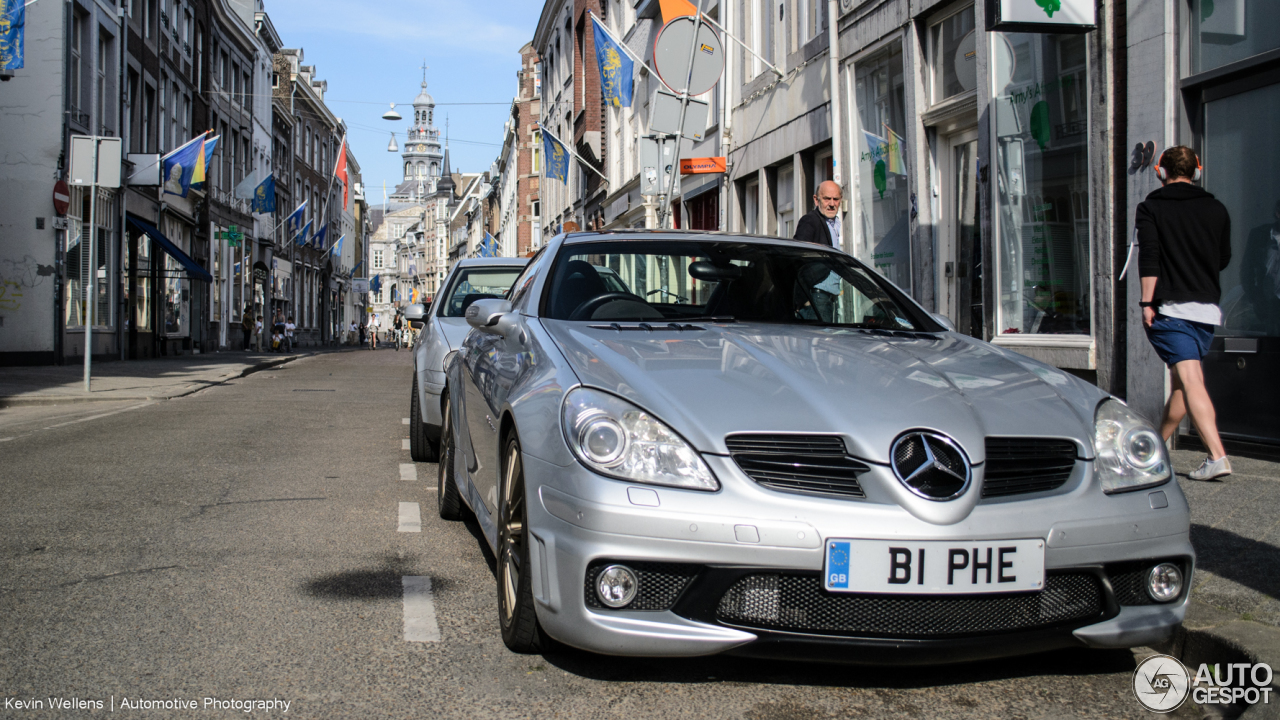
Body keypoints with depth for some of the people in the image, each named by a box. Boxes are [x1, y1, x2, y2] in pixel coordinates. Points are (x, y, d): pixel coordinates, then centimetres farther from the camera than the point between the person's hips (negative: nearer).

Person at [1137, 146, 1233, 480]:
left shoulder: (1151, 208, -1)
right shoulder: (1217, 209, 10)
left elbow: (1148, 258, -11)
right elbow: (1224, 259, 17)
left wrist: (1147, 302, -10)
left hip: (1171, 307, -5)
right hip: (1208, 308, 5)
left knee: (1191, 381, -12)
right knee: (1183, 380, 15)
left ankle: (1217, 456, -23)